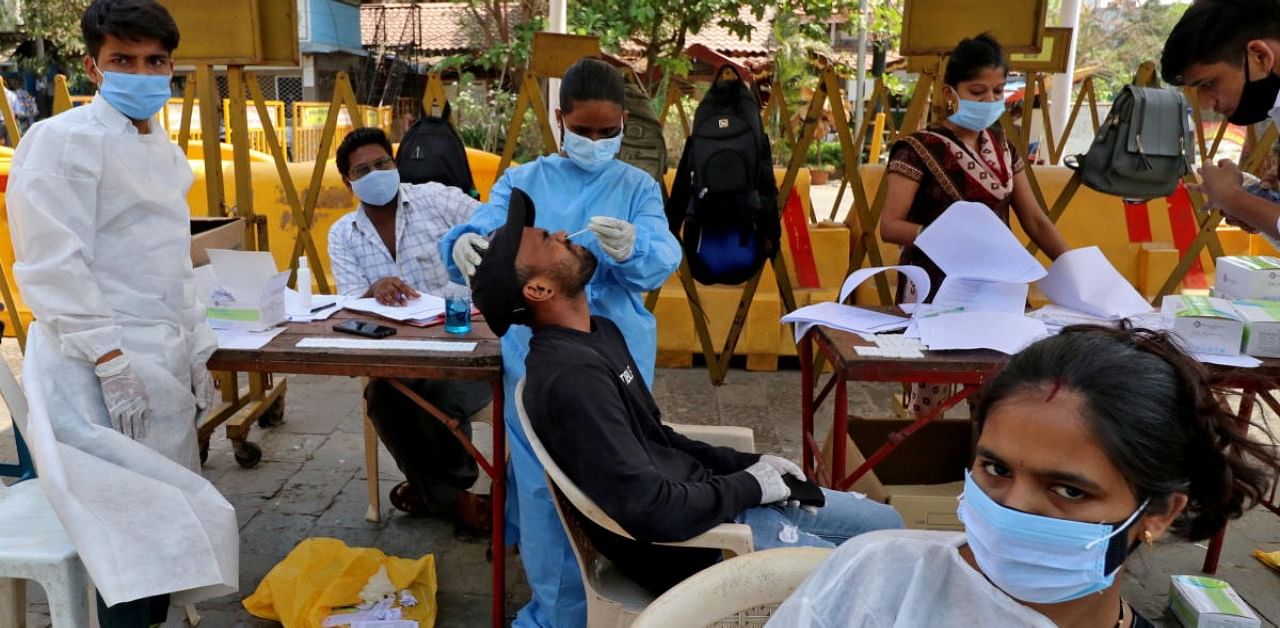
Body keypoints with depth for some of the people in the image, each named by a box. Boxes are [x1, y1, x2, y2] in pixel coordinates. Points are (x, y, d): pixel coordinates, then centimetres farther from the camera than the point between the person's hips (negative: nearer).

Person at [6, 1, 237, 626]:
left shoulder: (166, 151, 15)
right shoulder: (62, 140, -8)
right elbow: (52, 267, -15)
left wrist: (196, 355, 15)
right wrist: (113, 363, -20)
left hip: (164, 363, 7)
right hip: (102, 371, -7)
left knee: (163, 521, 11)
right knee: (132, 534, -6)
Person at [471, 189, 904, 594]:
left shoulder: (598, 334, 7)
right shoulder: (572, 374, -26)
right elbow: (650, 510, -30)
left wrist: (746, 464, 3)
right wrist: (747, 487, -15)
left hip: (704, 498, 10)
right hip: (690, 541, -9)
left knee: (883, 523, 17)